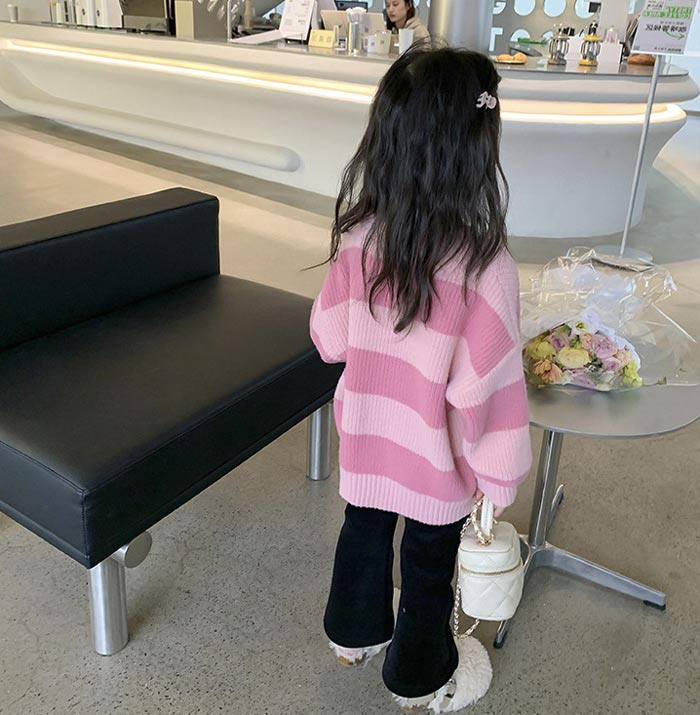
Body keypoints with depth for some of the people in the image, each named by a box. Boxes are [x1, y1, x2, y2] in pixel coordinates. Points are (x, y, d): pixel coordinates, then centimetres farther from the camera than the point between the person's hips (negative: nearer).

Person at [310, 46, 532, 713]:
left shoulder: (359, 237, -15)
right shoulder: (485, 266, -29)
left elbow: (330, 338, -4)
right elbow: (484, 387, -23)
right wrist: (498, 475, -9)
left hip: (365, 432, 4)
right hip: (435, 457, -3)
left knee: (364, 530, 27)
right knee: (429, 562, 19)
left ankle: (354, 634, 52)